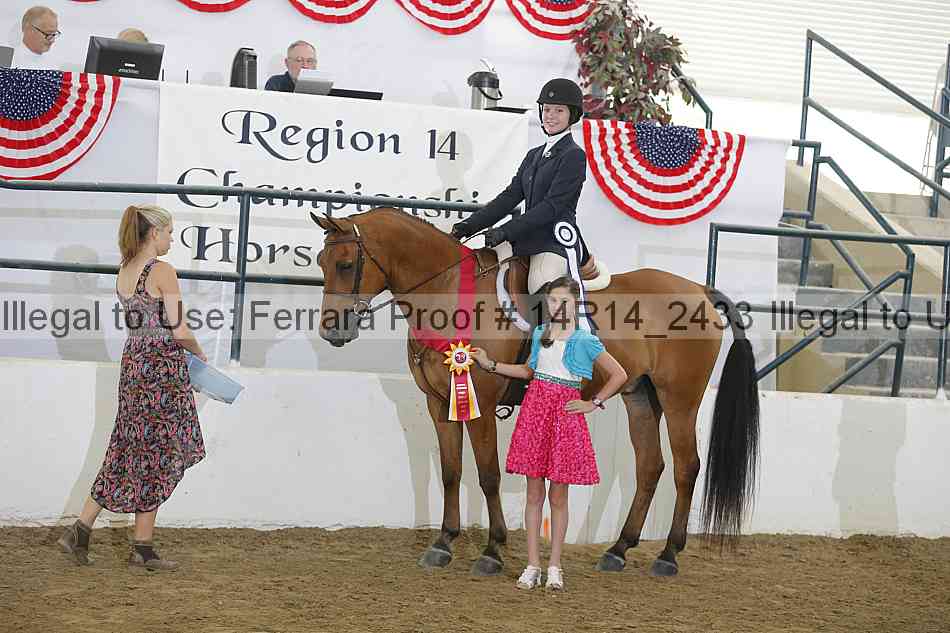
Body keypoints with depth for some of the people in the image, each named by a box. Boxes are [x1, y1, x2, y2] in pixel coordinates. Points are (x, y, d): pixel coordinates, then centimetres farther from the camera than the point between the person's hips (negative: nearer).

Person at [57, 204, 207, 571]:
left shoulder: (123, 273, 10)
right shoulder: (163, 272, -14)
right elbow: (178, 330, -15)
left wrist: (185, 349, 17)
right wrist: (200, 355, 3)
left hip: (132, 362, 8)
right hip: (162, 366, -8)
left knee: (128, 452, 14)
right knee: (156, 457, 2)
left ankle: (81, 529, 9)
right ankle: (142, 547, 8)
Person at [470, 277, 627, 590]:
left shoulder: (585, 341, -3)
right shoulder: (539, 334, 10)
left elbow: (619, 375, 0)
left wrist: (593, 404, -1)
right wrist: (490, 364, 17)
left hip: (565, 412, -4)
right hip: (535, 409, 4)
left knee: (558, 495, 2)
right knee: (534, 493, 4)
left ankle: (554, 567, 11)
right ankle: (533, 565, 9)